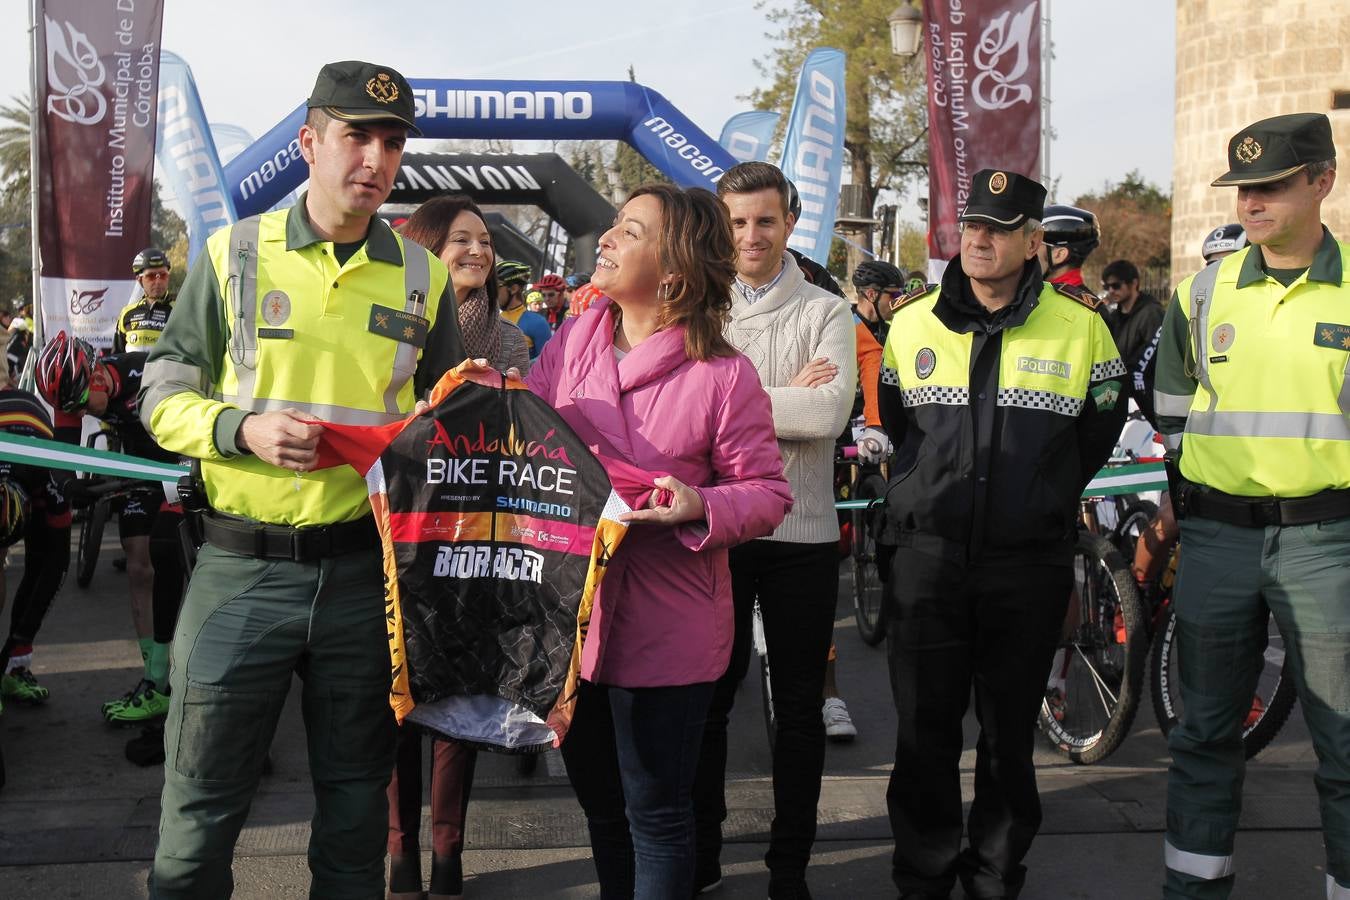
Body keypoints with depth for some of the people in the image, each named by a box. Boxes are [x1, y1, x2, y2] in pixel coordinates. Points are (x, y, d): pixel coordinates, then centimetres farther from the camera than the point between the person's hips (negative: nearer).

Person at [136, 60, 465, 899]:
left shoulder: (423, 278, 7)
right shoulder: (234, 254, 1)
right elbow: (164, 399, 3)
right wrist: (244, 429, -16)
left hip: (366, 569, 2)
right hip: (242, 568, -1)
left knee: (355, 800, 15)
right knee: (201, 801, 5)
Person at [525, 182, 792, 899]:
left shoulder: (723, 376, -13)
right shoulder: (573, 341, 2)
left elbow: (767, 492, -7)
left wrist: (702, 508, -26)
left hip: (665, 631, -5)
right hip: (573, 617, 5)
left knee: (655, 815, 8)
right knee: (600, 805, 22)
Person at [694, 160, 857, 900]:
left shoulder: (825, 313, 1)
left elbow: (830, 412, -16)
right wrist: (784, 399, -15)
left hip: (801, 533, -1)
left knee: (799, 707, 9)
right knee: (705, 698, 12)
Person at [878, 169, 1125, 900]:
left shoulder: (1079, 327, -1)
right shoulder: (912, 323, 5)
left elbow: (1098, 433, 10)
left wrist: (1045, 499, 10)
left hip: (1030, 563, -1)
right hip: (929, 557, 1)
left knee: (1009, 732, 11)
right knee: (924, 729, 7)